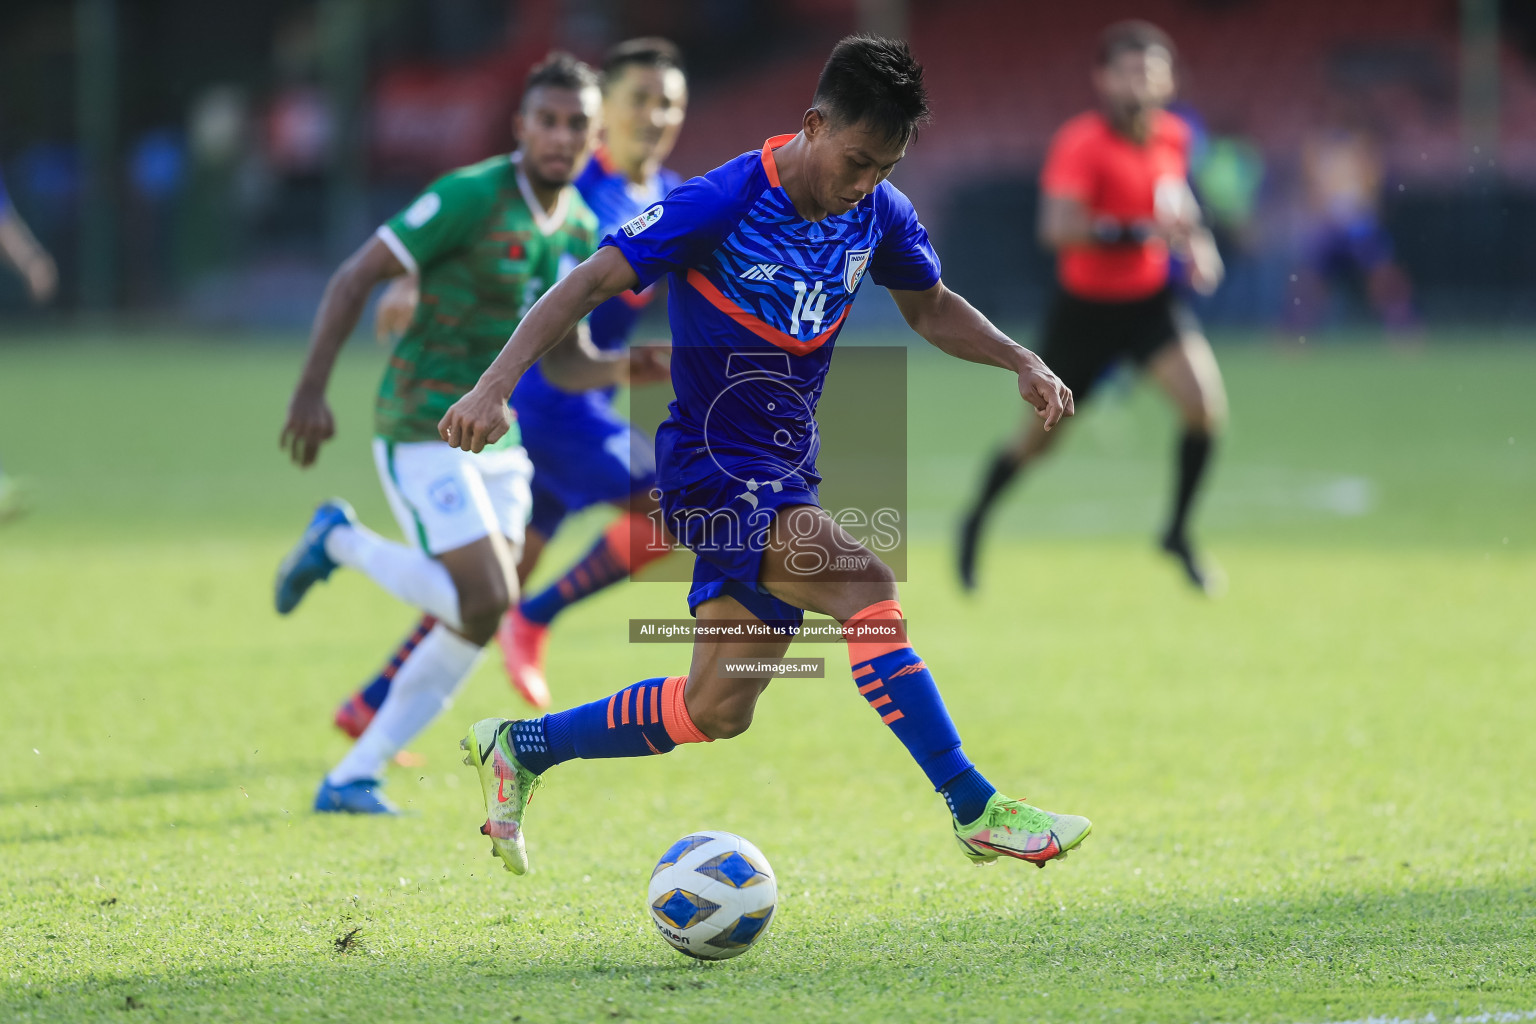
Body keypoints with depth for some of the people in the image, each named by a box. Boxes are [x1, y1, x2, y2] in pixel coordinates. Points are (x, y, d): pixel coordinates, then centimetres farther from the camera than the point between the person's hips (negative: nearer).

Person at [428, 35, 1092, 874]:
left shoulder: (877, 212, 0)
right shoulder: (724, 203, -19)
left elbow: (930, 308, 18)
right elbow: (592, 282, -20)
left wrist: (1021, 362, 2)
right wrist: (496, 385, -30)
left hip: (785, 474, 8)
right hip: (710, 467, -8)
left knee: (716, 711, 9)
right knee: (864, 587, -28)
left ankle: (518, 748, 29)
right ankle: (977, 811, -25)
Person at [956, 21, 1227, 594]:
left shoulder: (1173, 136, -2)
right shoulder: (1081, 144, -23)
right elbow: (1058, 229, -35)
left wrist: (1193, 237, 4)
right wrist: (1142, 231, -41)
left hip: (1150, 301, 5)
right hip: (1085, 305, -5)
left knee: (1206, 406, -14)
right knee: (1044, 433, 7)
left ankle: (1177, 534, 5)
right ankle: (976, 520, 36)